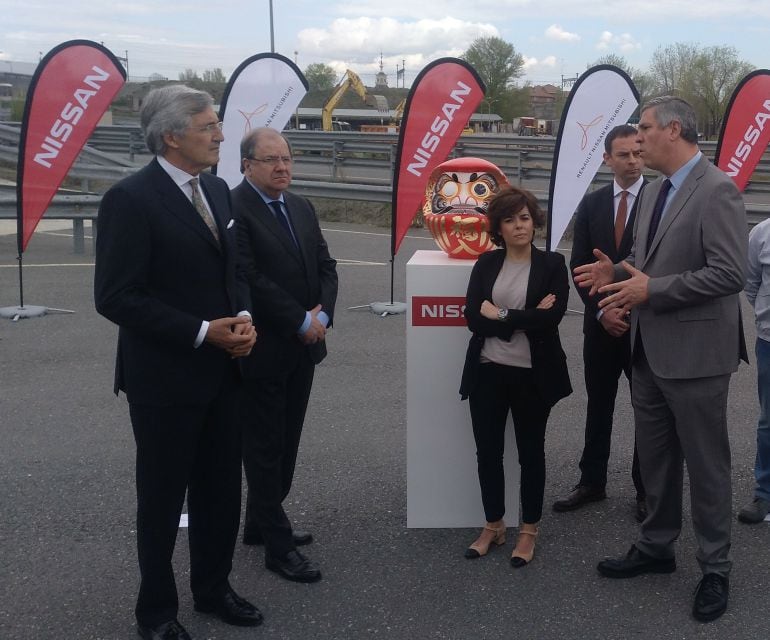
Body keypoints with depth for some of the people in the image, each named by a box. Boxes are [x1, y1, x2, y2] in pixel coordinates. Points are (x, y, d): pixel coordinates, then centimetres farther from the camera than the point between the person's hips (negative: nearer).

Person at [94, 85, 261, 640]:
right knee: (162, 496, 9)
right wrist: (202, 332, -20)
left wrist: (244, 318, -3)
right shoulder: (130, 198, -16)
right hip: (164, 377, -7)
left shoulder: (217, 190, 8)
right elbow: (116, 297, -19)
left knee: (222, 489, 16)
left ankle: (213, 589, 36)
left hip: (221, 371, 7)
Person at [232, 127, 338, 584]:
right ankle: (279, 545, 12)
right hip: (262, 351, -8)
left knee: (286, 443, 16)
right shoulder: (233, 209, -15)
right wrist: (301, 322, -16)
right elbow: (249, 278, -21)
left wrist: (322, 315, -8)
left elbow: (326, 266, 10)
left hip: (302, 348, 8)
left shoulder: (301, 208, 11)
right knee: (265, 448, 3)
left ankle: (262, 522, 32)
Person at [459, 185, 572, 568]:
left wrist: (499, 314, -14)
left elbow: (551, 319, -18)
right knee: (488, 452, 11)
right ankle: (493, 526, 28)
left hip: (532, 375, -3)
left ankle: (529, 530, 25)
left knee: (530, 452, 11)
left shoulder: (552, 264, -5)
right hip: (488, 372, 3)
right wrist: (525, 320, -17)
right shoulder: (485, 264, 2)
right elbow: (473, 319, -8)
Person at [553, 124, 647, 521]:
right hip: (601, 324, 4)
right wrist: (601, 311, -8)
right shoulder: (591, 204, 4)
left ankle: (646, 490, 20)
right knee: (598, 407, 14)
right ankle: (592, 482, 26)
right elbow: (579, 265, 4)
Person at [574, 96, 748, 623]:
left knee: (706, 465, 6)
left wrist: (652, 289, -23)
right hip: (650, 350, 8)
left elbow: (730, 274, -23)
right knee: (655, 457, 18)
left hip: (694, 353, -8)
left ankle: (716, 568, 20)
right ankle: (656, 547, 34)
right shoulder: (654, 192, 11)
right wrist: (619, 271, 0)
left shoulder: (717, 191, -16)